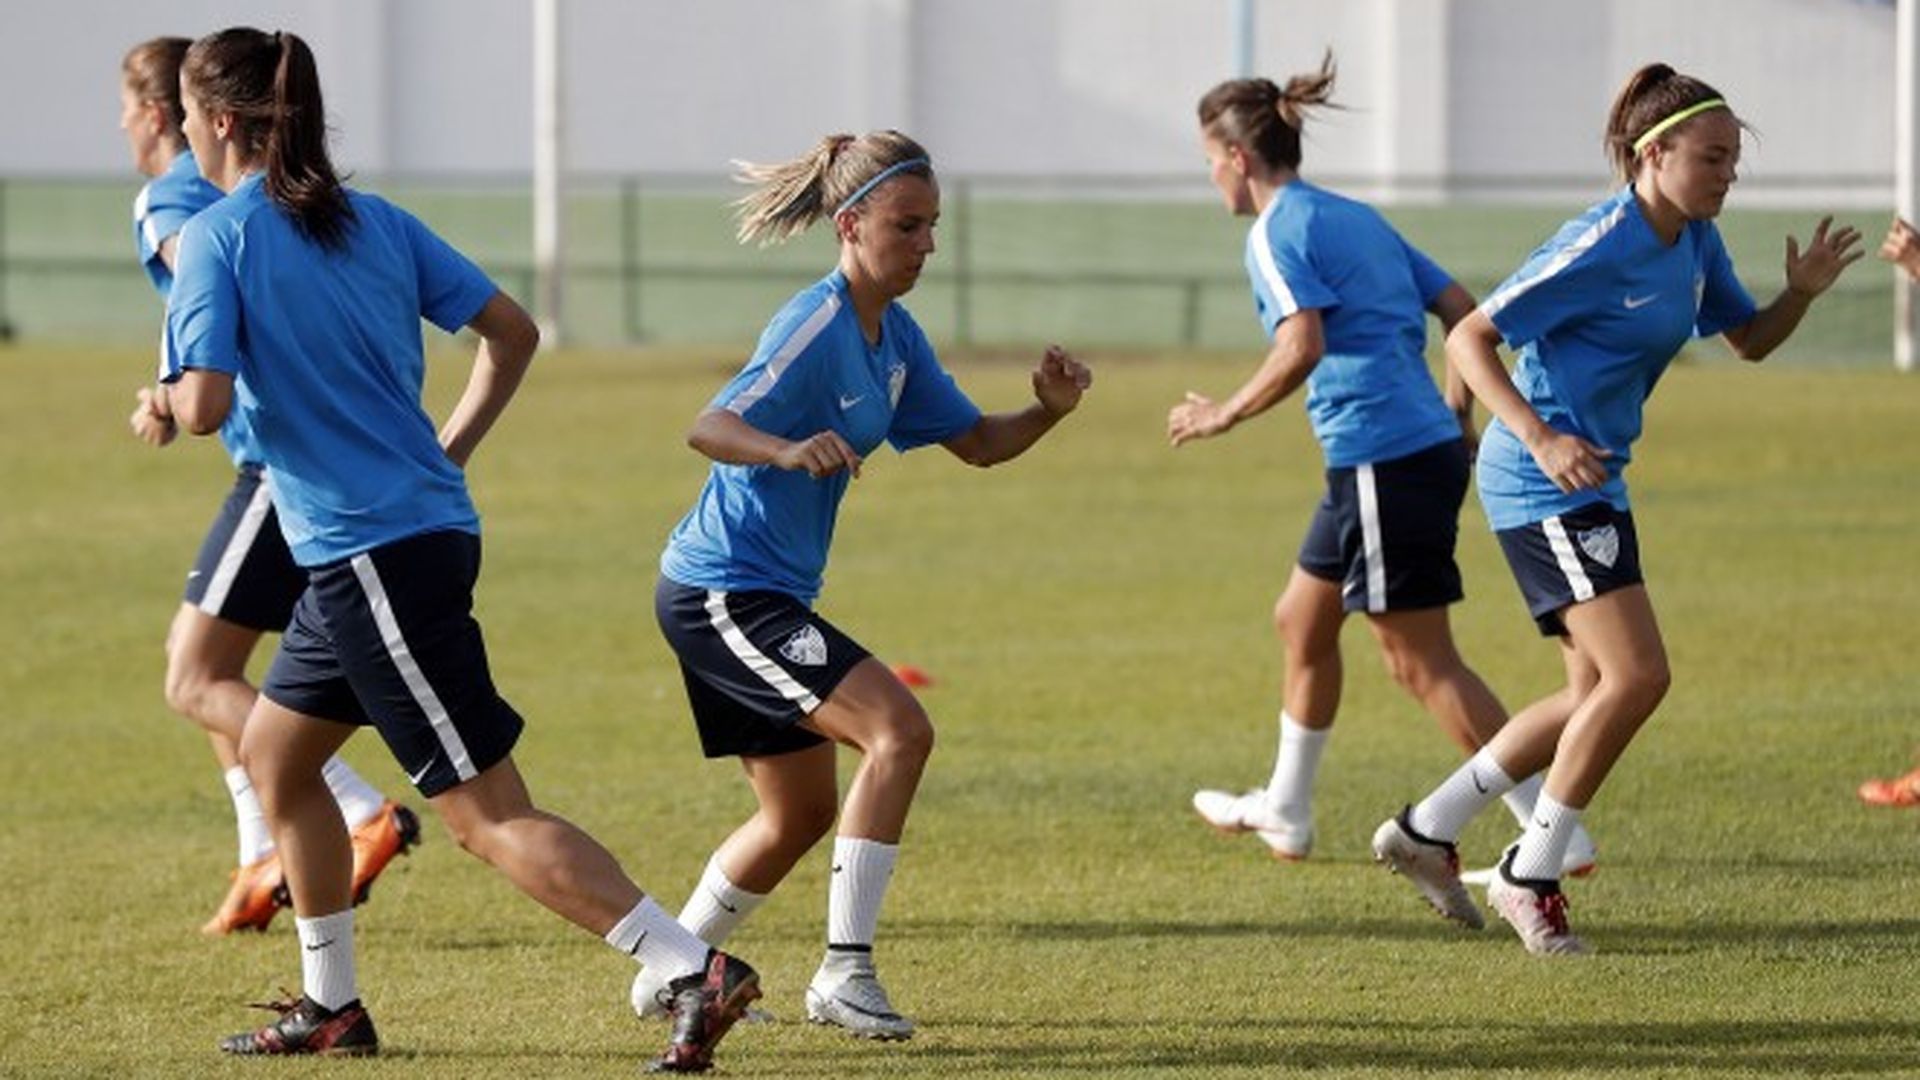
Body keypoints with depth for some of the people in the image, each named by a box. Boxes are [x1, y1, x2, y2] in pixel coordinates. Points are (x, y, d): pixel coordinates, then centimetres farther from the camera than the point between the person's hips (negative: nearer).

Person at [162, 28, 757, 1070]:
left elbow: (205, 403, -18)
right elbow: (512, 333, 11)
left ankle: (697, 972, -16)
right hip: (428, 525, 9)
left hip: (370, 552, -9)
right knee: (272, 752, 23)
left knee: (489, 817, -8)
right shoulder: (376, 222, 12)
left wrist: (162, 402, 4)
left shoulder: (215, 237, -9)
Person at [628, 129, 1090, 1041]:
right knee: (898, 730, -21)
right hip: (722, 592, -10)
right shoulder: (817, 326, -20)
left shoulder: (894, 338, 8)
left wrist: (1049, 410, -6)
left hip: (758, 598, 10)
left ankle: (671, 976, 33)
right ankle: (844, 973, -19)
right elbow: (708, 428, -30)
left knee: (800, 813, 19)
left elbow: (976, 443, 14)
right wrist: (788, 449, -50)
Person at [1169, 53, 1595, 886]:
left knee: (1421, 662, -6)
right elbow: (1465, 314, 17)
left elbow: (1301, 348, -24)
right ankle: (1284, 810, 37)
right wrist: (1458, 416, 25)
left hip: (1384, 462, -10)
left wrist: (1225, 416, -13)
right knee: (1301, 621, 24)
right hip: (1428, 446, 10)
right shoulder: (1356, 218, 18)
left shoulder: (1277, 233, -9)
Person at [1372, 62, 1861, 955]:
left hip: (1588, 484, 10)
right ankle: (1531, 875, -5)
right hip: (1544, 484, -10)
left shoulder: (1694, 243, 6)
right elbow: (1470, 339, -18)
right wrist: (1541, 439, -30)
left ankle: (1427, 828, 24)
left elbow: (1749, 340, 19)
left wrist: (1802, 292, -2)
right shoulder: (1602, 247, -20)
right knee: (1638, 673, -16)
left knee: (1598, 696, 13)